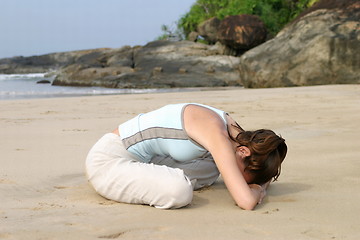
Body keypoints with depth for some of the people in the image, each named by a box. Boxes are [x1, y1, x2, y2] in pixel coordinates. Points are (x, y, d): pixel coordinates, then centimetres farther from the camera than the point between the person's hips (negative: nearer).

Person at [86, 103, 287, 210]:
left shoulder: (233, 131, 0)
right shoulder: (217, 134, -26)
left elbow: (266, 177, 15)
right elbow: (246, 202, -32)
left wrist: (260, 187, -6)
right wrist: (257, 190, -11)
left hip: (139, 159, 9)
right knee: (180, 190, -32)